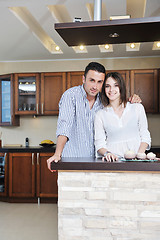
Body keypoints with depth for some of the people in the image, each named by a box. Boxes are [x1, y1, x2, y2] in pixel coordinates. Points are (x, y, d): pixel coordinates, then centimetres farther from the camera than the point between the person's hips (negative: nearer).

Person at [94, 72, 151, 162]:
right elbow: (99, 143, 6)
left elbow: (145, 136, 10)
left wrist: (139, 155, -5)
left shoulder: (137, 108, 9)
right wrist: (106, 153, -14)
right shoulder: (100, 115, 8)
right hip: (113, 161, 0)